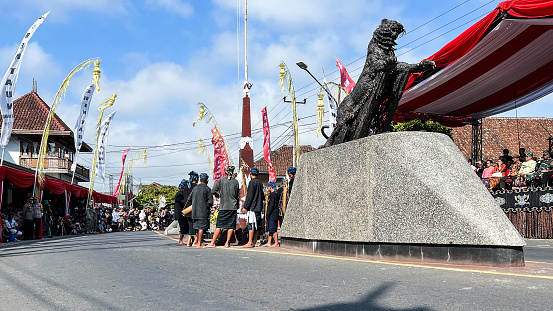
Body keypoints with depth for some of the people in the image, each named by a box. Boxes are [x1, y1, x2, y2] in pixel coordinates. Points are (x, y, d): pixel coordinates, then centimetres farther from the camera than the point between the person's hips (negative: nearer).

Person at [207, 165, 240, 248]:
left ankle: (213, 242, 3)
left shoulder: (221, 180, -2)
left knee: (219, 225, 3)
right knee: (231, 226, 5)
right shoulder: (236, 181, 3)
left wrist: (218, 195, 14)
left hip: (223, 207, -1)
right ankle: (227, 243, 3)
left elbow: (213, 191, -5)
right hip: (233, 207, 1)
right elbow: (238, 195, 7)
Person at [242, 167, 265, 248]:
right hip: (258, 207, 8)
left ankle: (250, 243, -9)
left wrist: (245, 207, -13)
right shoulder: (260, 183, 13)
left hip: (252, 207, -8)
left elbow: (250, 195, -15)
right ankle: (254, 242, 13)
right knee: (257, 225, 9)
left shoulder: (252, 182, -10)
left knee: (251, 225, -8)